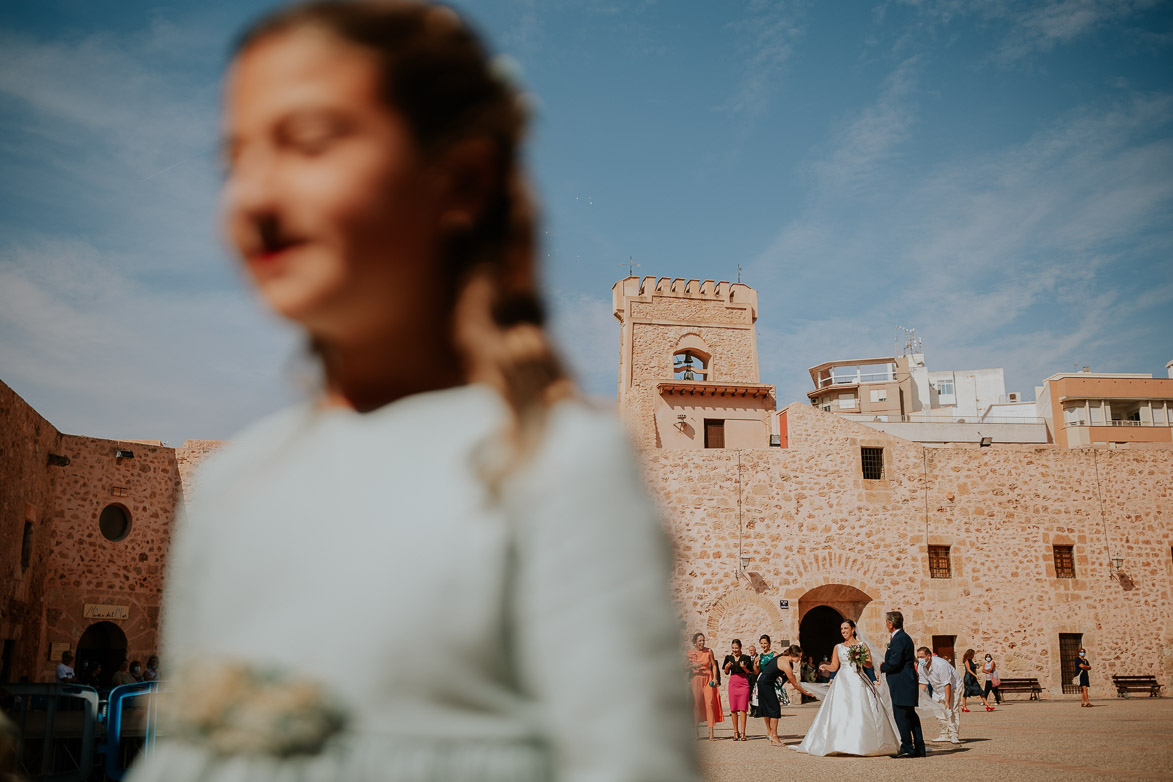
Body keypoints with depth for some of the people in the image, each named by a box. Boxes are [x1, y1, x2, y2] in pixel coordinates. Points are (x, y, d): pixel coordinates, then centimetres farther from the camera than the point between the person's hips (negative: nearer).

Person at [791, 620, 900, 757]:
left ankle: (862, 744, -4)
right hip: (842, 681, 2)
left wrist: (861, 660, -15)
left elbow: (870, 664, 4)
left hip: (858, 682, -2)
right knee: (840, 713, -8)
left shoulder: (862, 645, 8)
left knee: (861, 713, -10)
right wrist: (825, 667, -10)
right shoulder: (838, 647, 14)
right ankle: (840, 744, -8)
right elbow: (834, 667, 10)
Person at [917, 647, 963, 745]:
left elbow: (947, 684, -32)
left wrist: (947, 702, -33)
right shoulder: (921, 667, -10)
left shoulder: (940, 665, -33)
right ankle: (945, 735, 11)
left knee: (951, 710, -18)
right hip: (938, 690, 7)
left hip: (953, 687, -7)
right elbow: (923, 683, 0)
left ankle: (954, 736, -15)